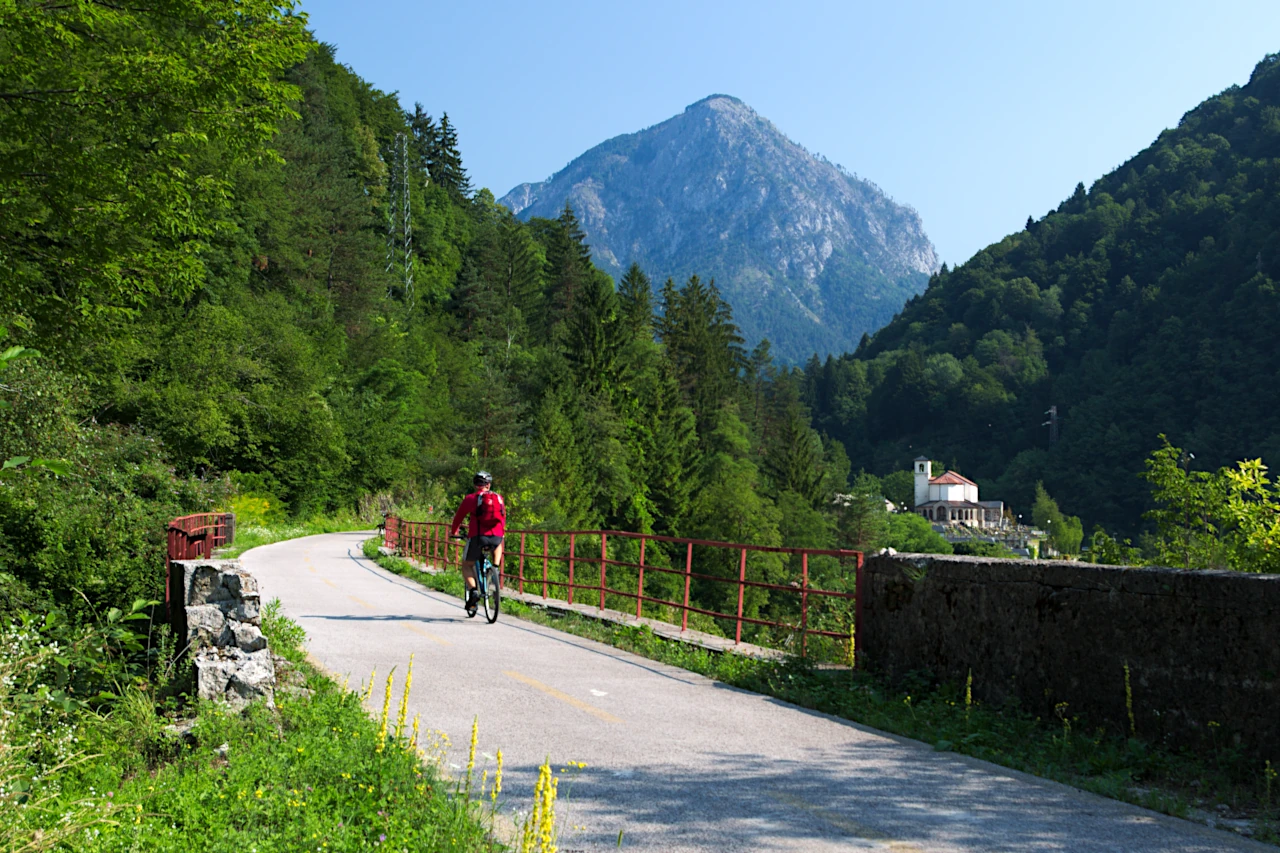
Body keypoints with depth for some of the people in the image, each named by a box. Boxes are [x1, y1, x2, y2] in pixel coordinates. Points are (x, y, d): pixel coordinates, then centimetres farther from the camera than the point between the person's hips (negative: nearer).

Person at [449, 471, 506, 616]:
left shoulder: (471, 498, 6)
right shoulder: (499, 498, 15)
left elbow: (459, 516, 15)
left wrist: (453, 531, 33)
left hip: (478, 537, -2)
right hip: (497, 537, 2)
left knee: (467, 565, 16)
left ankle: (473, 590, -6)